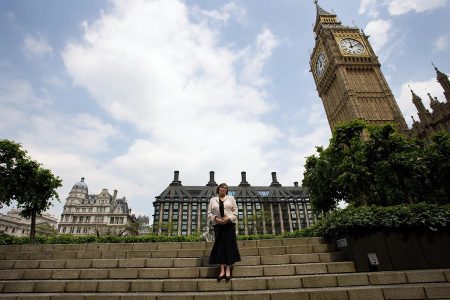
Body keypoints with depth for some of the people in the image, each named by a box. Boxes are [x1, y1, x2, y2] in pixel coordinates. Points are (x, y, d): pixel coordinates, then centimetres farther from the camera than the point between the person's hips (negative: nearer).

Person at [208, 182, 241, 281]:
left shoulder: (231, 198, 10)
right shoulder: (212, 200, 12)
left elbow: (235, 211, 4)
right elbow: (209, 213, 6)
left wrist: (228, 218, -11)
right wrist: (216, 219, -10)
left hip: (229, 225, 0)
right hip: (218, 225, 1)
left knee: (229, 245, -3)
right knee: (220, 246, -1)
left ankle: (228, 270, 2)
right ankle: (222, 270, 2)